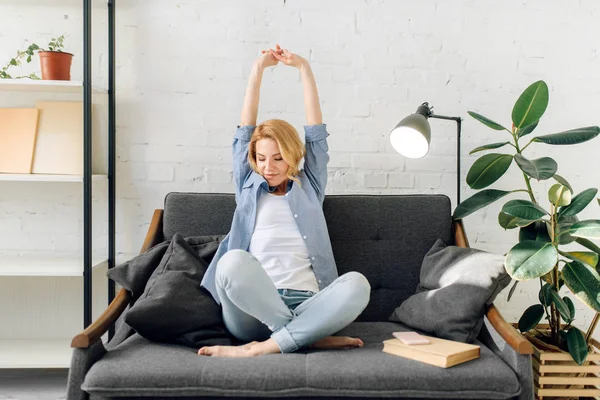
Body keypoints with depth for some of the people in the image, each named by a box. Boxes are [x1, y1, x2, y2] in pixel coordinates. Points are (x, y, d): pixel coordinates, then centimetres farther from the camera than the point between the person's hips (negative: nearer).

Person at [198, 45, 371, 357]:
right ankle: (312, 337, -23)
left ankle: (262, 348, -30)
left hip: (306, 306, 1)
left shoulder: (309, 188, 21)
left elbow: (316, 132, 15)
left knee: (357, 284, -31)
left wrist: (304, 68, 13)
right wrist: (257, 71, 14)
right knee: (233, 261, -34)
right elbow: (244, 132, 16)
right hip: (252, 312, 0)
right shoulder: (248, 188, 21)